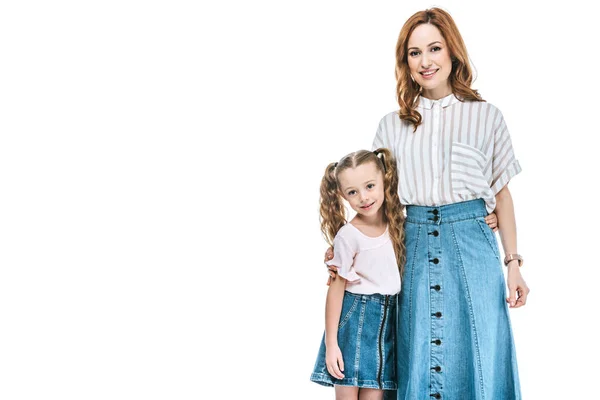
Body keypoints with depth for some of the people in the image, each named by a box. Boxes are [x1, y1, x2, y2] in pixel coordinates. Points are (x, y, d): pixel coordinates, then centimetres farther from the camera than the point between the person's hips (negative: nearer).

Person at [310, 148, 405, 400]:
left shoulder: (396, 223, 2)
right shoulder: (348, 235, -13)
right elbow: (336, 288, -10)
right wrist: (331, 343, -12)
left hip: (386, 321, 4)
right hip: (354, 318, -4)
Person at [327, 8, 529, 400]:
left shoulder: (486, 116, 4)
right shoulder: (393, 125, 8)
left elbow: (502, 193, 7)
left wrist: (513, 263, 3)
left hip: (472, 245, -1)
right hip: (416, 246, 2)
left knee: (480, 361, 1)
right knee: (418, 362, 7)